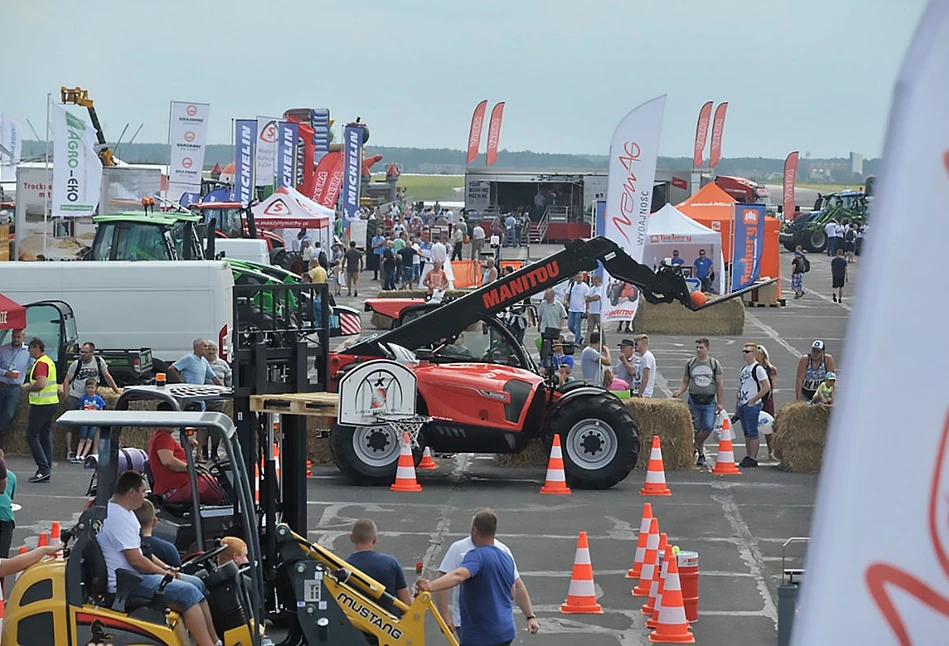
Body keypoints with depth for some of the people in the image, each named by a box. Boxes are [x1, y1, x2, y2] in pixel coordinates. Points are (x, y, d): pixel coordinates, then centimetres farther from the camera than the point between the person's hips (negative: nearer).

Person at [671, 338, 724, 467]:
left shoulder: (714, 363, 4)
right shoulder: (690, 363, 8)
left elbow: (720, 384, 4)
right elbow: (685, 382, 13)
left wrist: (719, 403, -1)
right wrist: (678, 391, -8)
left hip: (709, 401, -1)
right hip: (694, 400, 1)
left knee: (708, 427, -15)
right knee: (696, 429, 1)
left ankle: (694, 446, 7)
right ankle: (701, 455, 14)